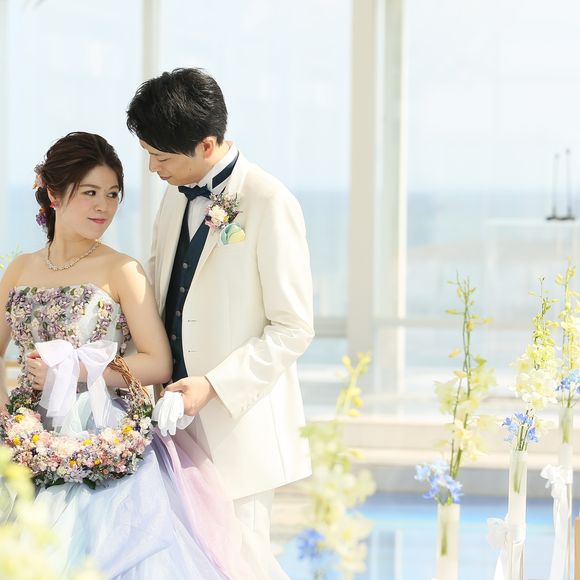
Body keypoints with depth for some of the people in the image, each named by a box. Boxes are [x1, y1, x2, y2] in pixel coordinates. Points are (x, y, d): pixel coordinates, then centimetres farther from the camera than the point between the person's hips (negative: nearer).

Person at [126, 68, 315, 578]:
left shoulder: (269, 204, -15)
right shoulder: (177, 193, 10)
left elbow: (294, 329, -14)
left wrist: (214, 386, -19)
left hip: (239, 418, -7)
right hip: (179, 410, 7)